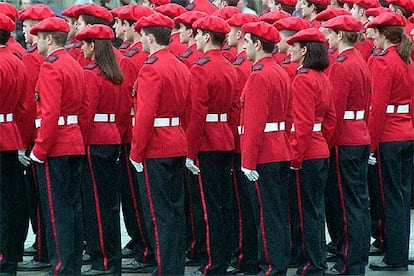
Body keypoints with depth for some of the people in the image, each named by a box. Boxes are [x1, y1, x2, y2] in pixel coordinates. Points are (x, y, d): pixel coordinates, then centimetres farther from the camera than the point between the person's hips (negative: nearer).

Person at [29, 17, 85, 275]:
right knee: (73, 206, 12)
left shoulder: (50, 67, -15)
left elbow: (50, 113, -22)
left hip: (54, 147, -9)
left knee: (56, 209, -5)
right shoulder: (75, 65, 13)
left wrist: (39, 149, -18)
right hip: (75, 144, 9)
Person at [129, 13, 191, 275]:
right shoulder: (181, 67, 11)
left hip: (155, 150, -9)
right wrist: (181, 141, 20)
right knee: (176, 210, 12)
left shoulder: (151, 69, -16)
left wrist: (136, 152, -15)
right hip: (177, 147, 9)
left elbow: (145, 114, -21)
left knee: (158, 214, -5)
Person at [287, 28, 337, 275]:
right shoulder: (323, 78, 11)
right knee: (317, 209, 15)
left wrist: (295, 158, -16)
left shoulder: (302, 79, -17)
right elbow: (331, 118, 16)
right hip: (321, 152, 9)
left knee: (307, 211, -2)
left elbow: (303, 124, -20)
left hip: (305, 154, -9)